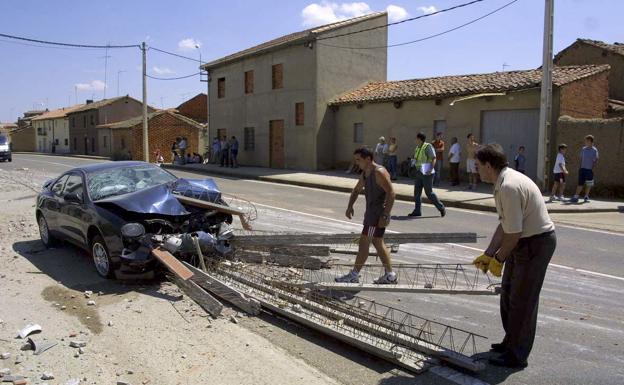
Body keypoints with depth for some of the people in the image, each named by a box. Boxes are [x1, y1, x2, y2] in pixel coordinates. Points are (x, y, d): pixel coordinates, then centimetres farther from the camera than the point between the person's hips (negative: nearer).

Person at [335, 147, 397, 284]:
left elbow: (391, 193, -22)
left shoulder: (379, 172, -17)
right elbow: (356, 190, 23)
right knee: (378, 243, 14)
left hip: (378, 214, -10)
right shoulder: (364, 174, 13)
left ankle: (354, 275, 3)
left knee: (364, 243, -5)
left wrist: (385, 215, -26)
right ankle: (390, 275, 22)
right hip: (371, 212, 10)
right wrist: (350, 206, 6)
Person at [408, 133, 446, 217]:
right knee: (417, 192, 4)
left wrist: (431, 169, -28)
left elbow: (434, 158, -17)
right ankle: (417, 211, 8)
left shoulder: (428, 146, -11)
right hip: (419, 173, 8)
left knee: (429, 192, -6)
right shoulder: (417, 148, 13)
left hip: (427, 173, -8)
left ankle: (441, 208, 7)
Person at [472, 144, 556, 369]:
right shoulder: (504, 183, 6)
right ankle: (511, 342, 37)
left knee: (522, 300, 1)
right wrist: (487, 255, 11)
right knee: (508, 293, 20)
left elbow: (513, 233, -24)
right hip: (524, 241, 10)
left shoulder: (509, 187, -26)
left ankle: (517, 355, 16)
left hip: (536, 243, -10)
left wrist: (498, 259, -10)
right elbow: (504, 225, 12)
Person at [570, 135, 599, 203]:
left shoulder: (594, 150, -3)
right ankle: (575, 197, -2)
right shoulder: (583, 149, 8)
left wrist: (592, 168, -11)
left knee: (588, 184, 6)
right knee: (580, 183, -1)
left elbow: (596, 160, -3)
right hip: (583, 169, 2)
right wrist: (580, 167, 7)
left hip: (590, 170, -2)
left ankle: (586, 197, 18)